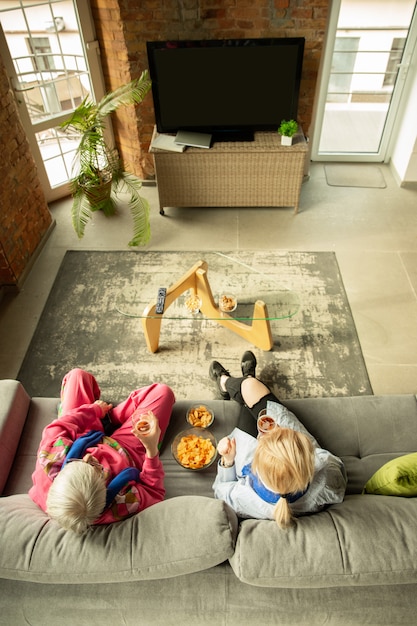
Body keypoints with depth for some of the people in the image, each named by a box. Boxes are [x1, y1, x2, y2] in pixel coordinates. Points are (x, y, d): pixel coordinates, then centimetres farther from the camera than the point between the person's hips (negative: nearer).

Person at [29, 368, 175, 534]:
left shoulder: (48, 467, -42)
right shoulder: (119, 504, -43)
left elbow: (57, 428, -24)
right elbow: (154, 493, -23)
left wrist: (94, 409, -8)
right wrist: (152, 449, -39)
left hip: (83, 441, 2)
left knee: (77, 375, 13)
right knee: (161, 391, 4)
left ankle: (103, 416, 43)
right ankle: (110, 417, 27)